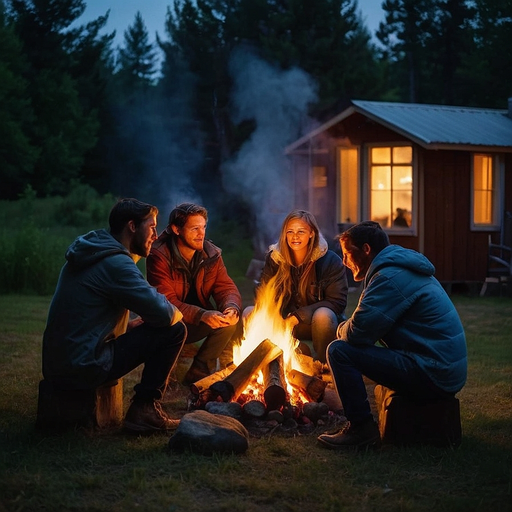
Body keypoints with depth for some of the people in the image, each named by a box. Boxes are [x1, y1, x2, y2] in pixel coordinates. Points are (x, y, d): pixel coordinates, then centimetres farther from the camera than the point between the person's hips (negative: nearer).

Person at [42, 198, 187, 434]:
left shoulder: (92, 253, 14)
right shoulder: (116, 263, -16)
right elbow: (164, 314, -20)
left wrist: (133, 324, 9)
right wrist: (176, 312, 4)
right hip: (84, 368, -10)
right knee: (173, 330, -8)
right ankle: (144, 410, -3)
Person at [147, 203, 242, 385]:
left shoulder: (211, 254, -1)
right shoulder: (160, 256, -19)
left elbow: (226, 287, -3)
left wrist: (232, 307, -29)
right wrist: (202, 315, -41)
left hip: (197, 325, 6)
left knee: (232, 320, -20)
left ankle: (198, 372, -8)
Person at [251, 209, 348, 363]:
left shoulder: (331, 261, -13)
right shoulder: (274, 258, -2)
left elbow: (337, 302, -16)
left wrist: (297, 317, -24)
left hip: (318, 323, -4)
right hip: (284, 322, 4)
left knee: (323, 315, -38)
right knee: (249, 313, -17)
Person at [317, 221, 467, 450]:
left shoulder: (390, 277, -14)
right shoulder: (402, 269, 19)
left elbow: (358, 332, -19)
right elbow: (372, 324, 25)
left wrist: (342, 329, 3)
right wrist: (349, 329, 6)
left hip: (431, 374, -11)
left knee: (339, 351, -13)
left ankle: (361, 427, -8)